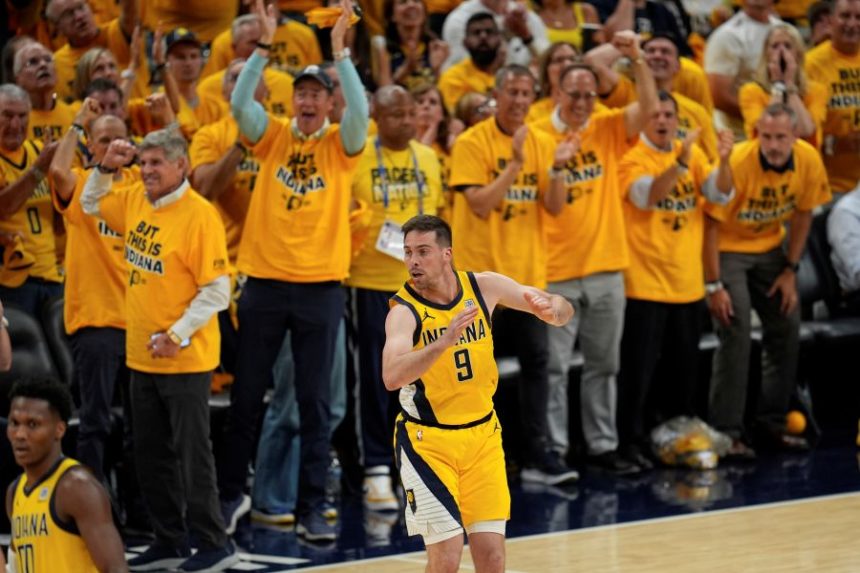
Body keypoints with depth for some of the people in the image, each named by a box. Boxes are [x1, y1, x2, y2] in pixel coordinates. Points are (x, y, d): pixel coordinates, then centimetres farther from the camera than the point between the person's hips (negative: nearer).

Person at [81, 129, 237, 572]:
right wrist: (106, 167, 7)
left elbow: (217, 291, -18)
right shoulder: (136, 200, 5)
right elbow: (91, 204, 25)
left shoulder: (199, 216, -17)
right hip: (142, 354, 8)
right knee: (150, 455, 14)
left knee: (191, 452, -2)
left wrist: (177, 335, -21)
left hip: (185, 359, -8)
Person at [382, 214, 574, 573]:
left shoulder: (484, 287, -5)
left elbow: (563, 311, 3)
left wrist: (551, 309, -21)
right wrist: (445, 341, -48)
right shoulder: (404, 311, -18)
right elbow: (392, 377, -36)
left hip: (482, 435, 4)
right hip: (427, 440, -4)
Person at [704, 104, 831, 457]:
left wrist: (790, 270, 0)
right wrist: (714, 286, -21)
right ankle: (726, 432, -11)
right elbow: (711, 224, -21)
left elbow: (803, 213, 1)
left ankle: (771, 423, 17)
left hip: (769, 248, 5)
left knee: (787, 329, 4)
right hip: (728, 247, -5)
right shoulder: (737, 163, -29)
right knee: (735, 334, -15)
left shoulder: (808, 160, -15)